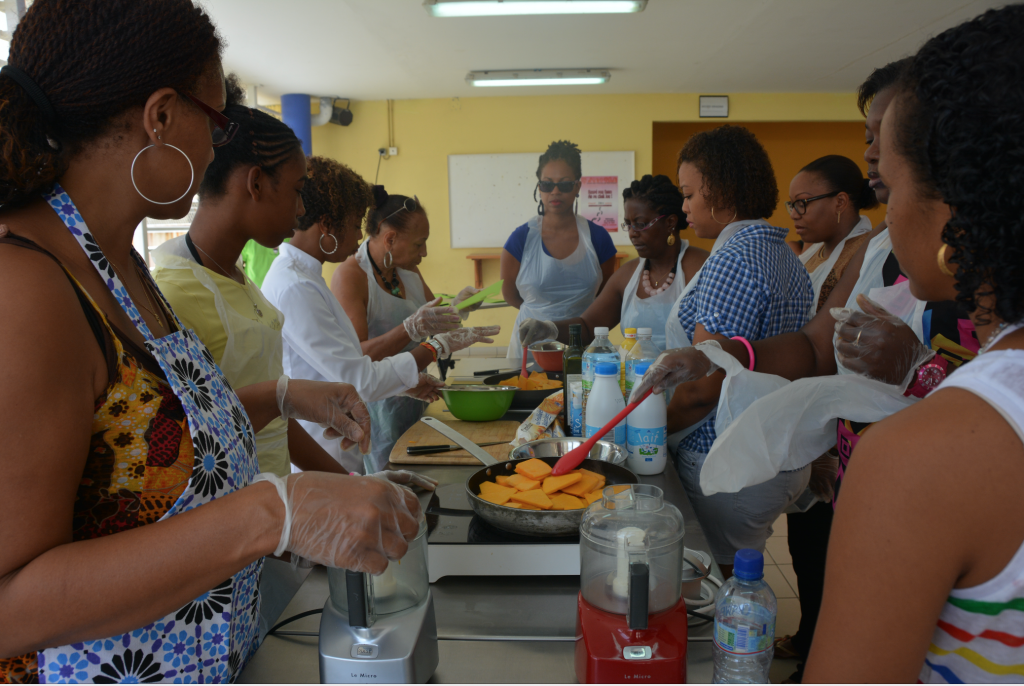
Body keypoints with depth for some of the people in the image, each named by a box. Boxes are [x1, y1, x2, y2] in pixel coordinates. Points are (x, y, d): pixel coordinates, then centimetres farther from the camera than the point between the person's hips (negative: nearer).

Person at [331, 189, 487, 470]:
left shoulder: (408, 269, 10)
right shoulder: (350, 275, -15)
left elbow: (431, 321, 21)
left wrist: (456, 307, 0)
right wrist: (411, 329, -35)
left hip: (414, 402, 8)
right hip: (377, 405, -7)